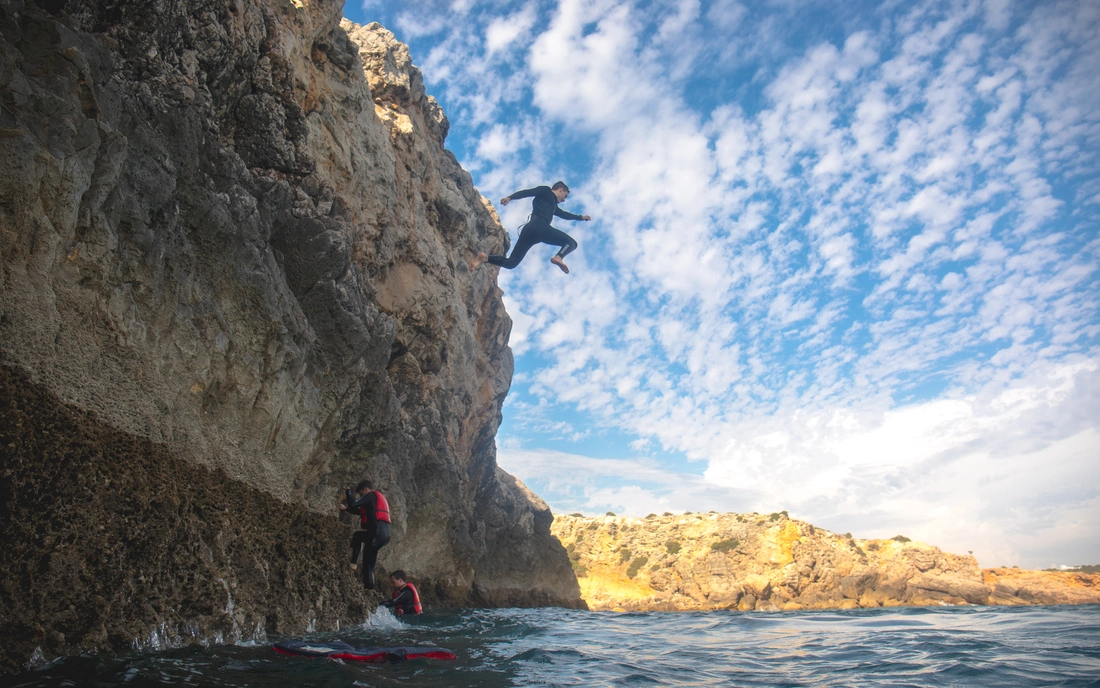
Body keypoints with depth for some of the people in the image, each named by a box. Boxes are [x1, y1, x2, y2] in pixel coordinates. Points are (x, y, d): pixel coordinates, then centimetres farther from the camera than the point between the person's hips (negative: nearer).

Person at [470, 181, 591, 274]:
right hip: (539, 226, -9)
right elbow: (527, 192, 0)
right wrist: (510, 197, -18)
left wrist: (580, 217, 67)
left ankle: (485, 258, -19)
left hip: (530, 229, 9)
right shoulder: (546, 191, 15)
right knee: (571, 242, -1)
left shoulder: (553, 205, 39)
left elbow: (564, 214, 56)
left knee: (511, 262, 1)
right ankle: (558, 257, -31)